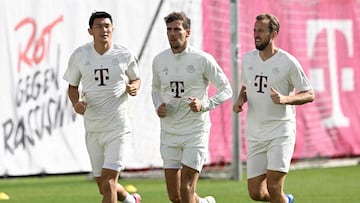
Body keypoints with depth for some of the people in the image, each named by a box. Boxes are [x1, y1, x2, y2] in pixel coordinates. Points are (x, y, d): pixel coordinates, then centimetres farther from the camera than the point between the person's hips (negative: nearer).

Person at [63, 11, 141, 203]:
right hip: (92, 129, 3)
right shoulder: (79, 56, 0)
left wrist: (134, 87, -9)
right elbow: (72, 86, 11)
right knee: (103, 186, 11)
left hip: (118, 128, -3)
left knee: (108, 183, -14)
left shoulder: (124, 55, -3)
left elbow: (136, 78, 14)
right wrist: (76, 103, -9)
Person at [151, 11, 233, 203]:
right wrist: (158, 107, 0)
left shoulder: (203, 60, -8)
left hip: (196, 132, -4)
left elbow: (226, 89, -2)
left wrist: (204, 105, -18)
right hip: (169, 133, 4)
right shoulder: (159, 60, 4)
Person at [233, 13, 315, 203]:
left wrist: (285, 99, -21)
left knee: (273, 188, -16)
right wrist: (240, 100, 4)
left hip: (281, 132, -5)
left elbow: (309, 94, -4)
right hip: (255, 134, 5)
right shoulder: (248, 59, 8)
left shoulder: (288, 62, -8)